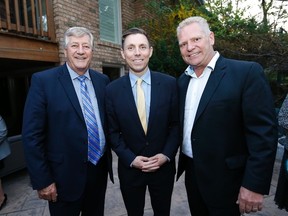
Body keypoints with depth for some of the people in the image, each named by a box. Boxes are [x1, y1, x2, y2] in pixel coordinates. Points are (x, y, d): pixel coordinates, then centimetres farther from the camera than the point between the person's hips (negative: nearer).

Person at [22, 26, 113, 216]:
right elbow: (32, 135, -12)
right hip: (65, 177, -4)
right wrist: (42, 181, -11)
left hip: (100, 168, 5)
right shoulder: (43, 81, -11)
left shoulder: (102, 80, 2)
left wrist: (107, 153, 8)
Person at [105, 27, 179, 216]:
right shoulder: (112, 89, -7)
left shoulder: (170, 83, -8)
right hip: (129, 168, 0)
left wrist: (166, 155, -11)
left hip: (163, 166, 1)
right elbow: (113, 131, -2)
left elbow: (176, 123, -2)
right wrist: (131, 159, -11)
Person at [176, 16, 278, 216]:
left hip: (225, 179, -5)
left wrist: (255, 185, -16)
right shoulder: (183, 80, 5)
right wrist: (182, 163, 9)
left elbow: (264, 132, -16)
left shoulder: (247, 72, -14)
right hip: (191, 172, 6)